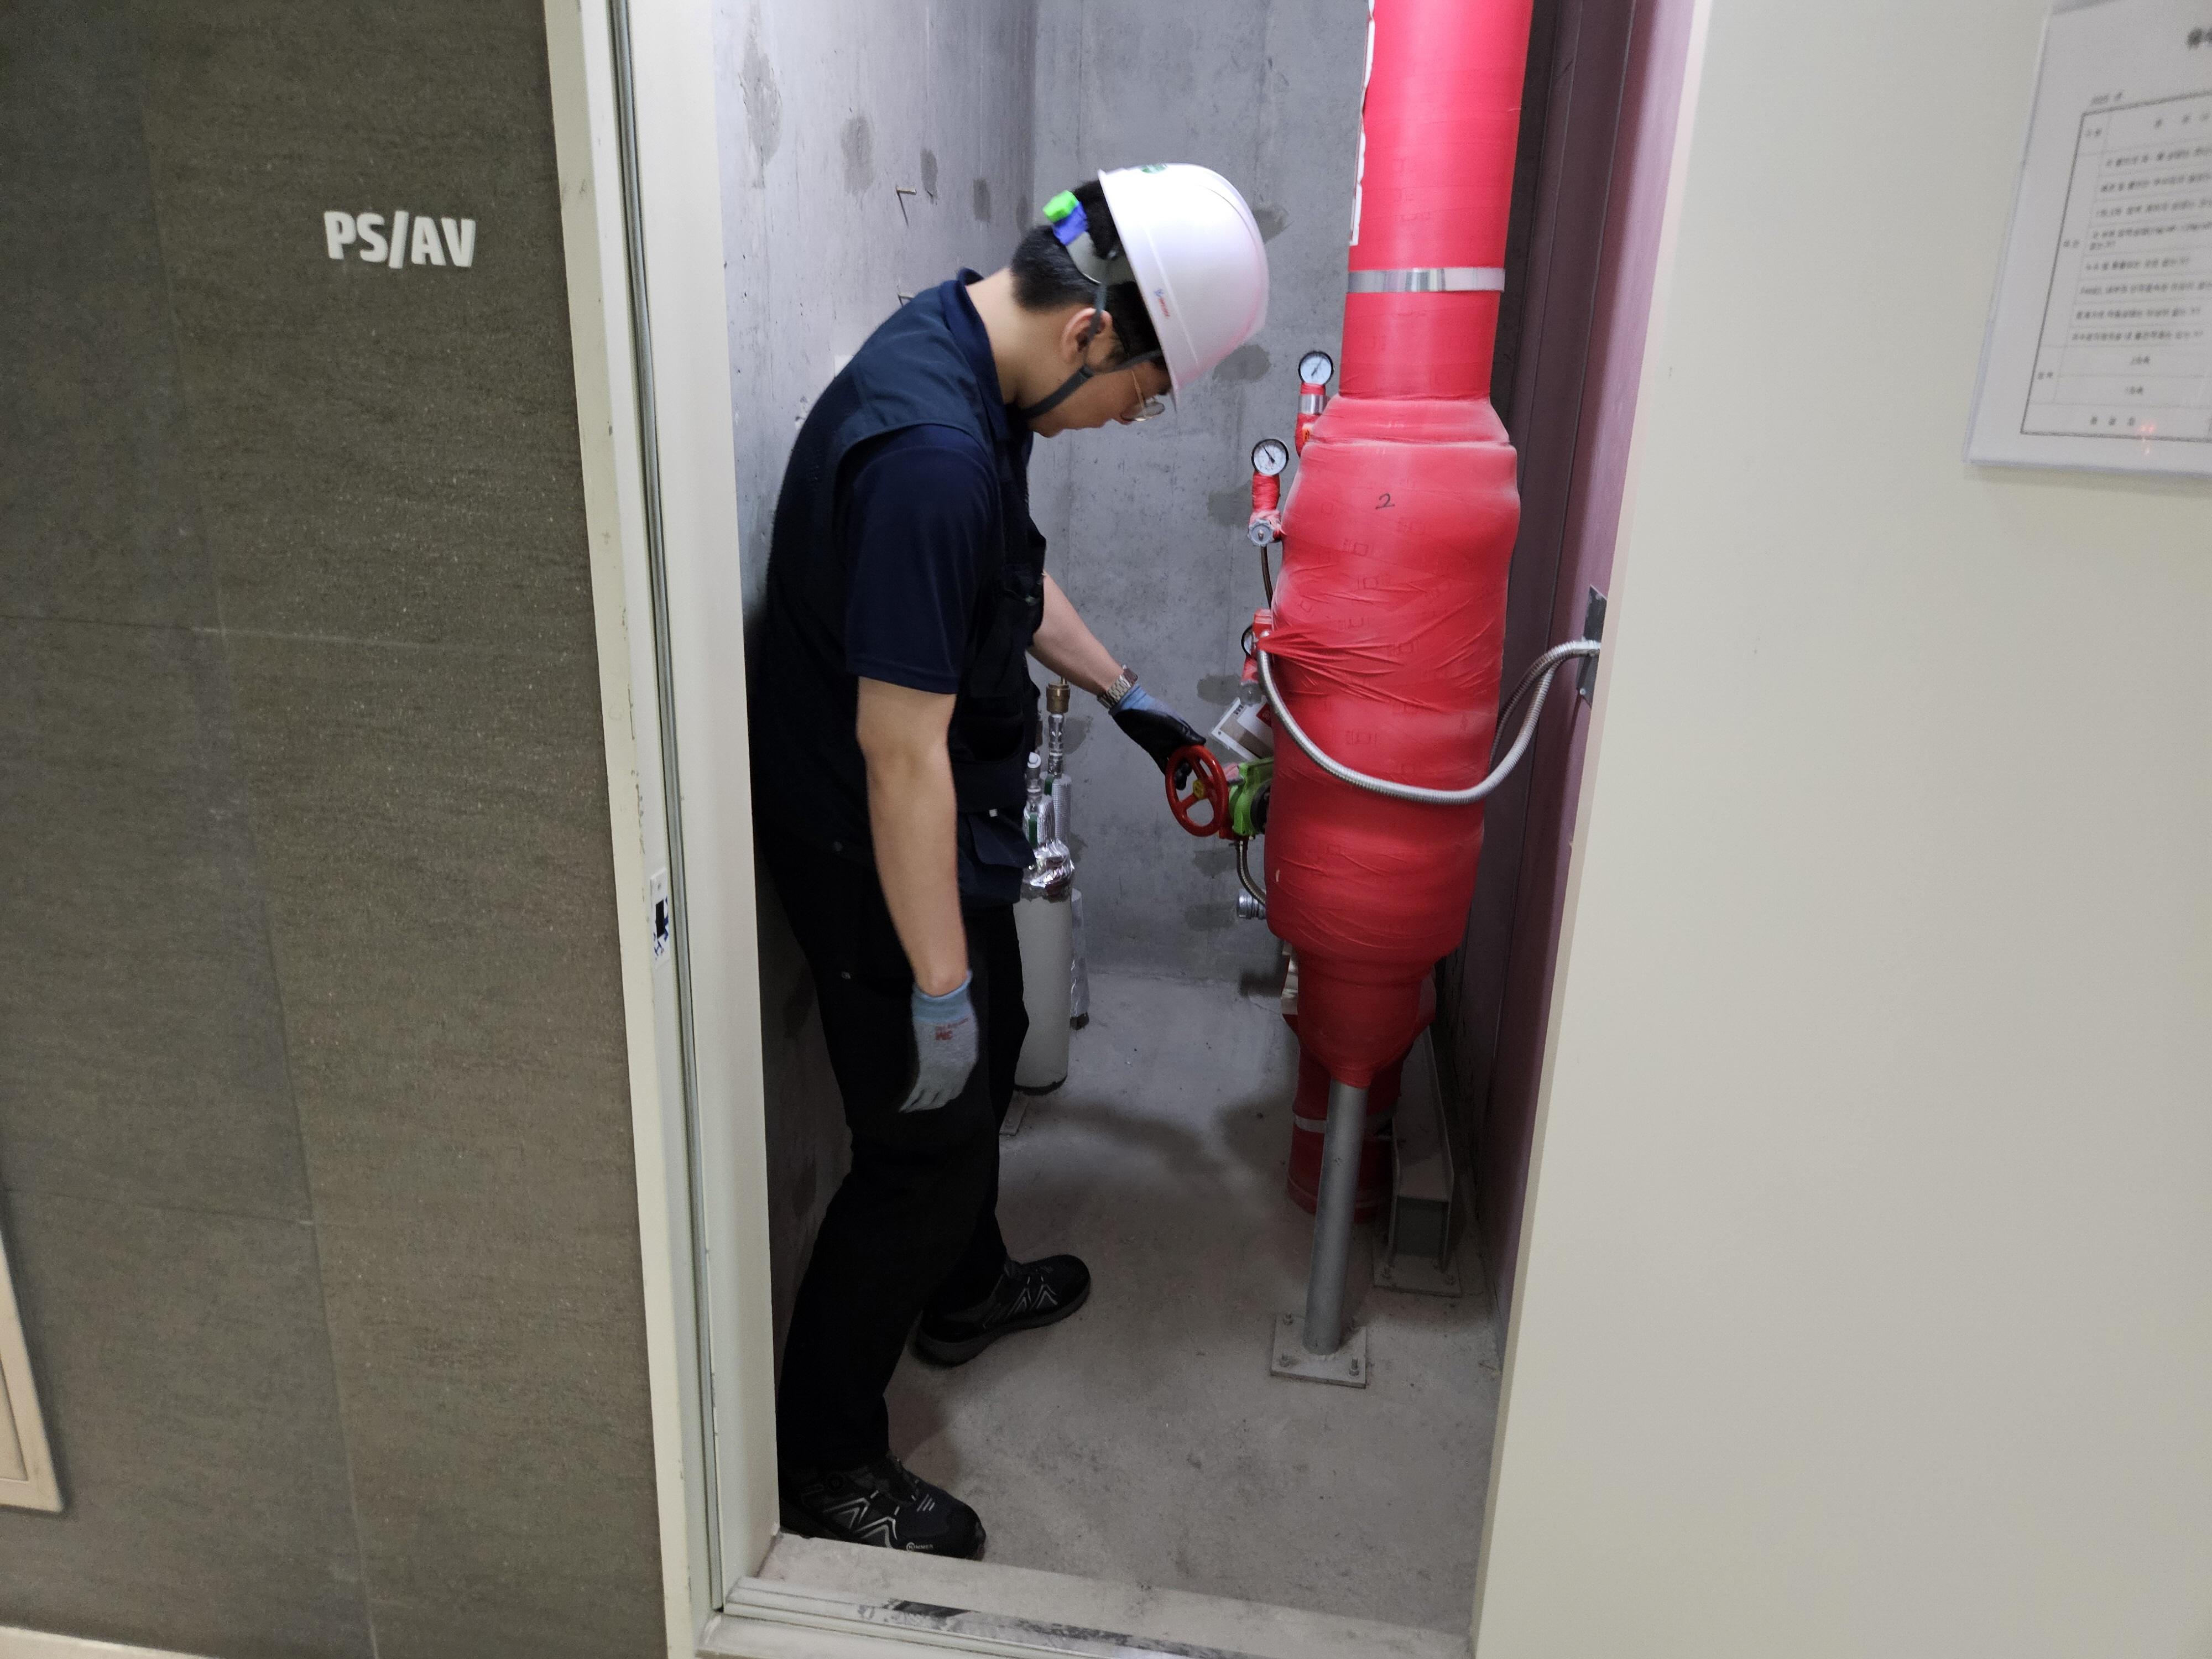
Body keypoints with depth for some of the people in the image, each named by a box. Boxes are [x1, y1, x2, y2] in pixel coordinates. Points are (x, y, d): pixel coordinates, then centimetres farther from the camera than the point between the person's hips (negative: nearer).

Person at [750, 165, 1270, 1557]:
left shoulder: (967, 351, 1)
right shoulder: (930, 450, -32)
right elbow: (899, 746, -30)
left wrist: (1125, 693, 23)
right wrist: (936, 984, -23)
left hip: (955, 827, 10)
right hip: (877, 855, -10)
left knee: (988, 1054, 26)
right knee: (924, 1147, 4)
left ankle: (965, 1289, 52)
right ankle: (825, 1464, 25)